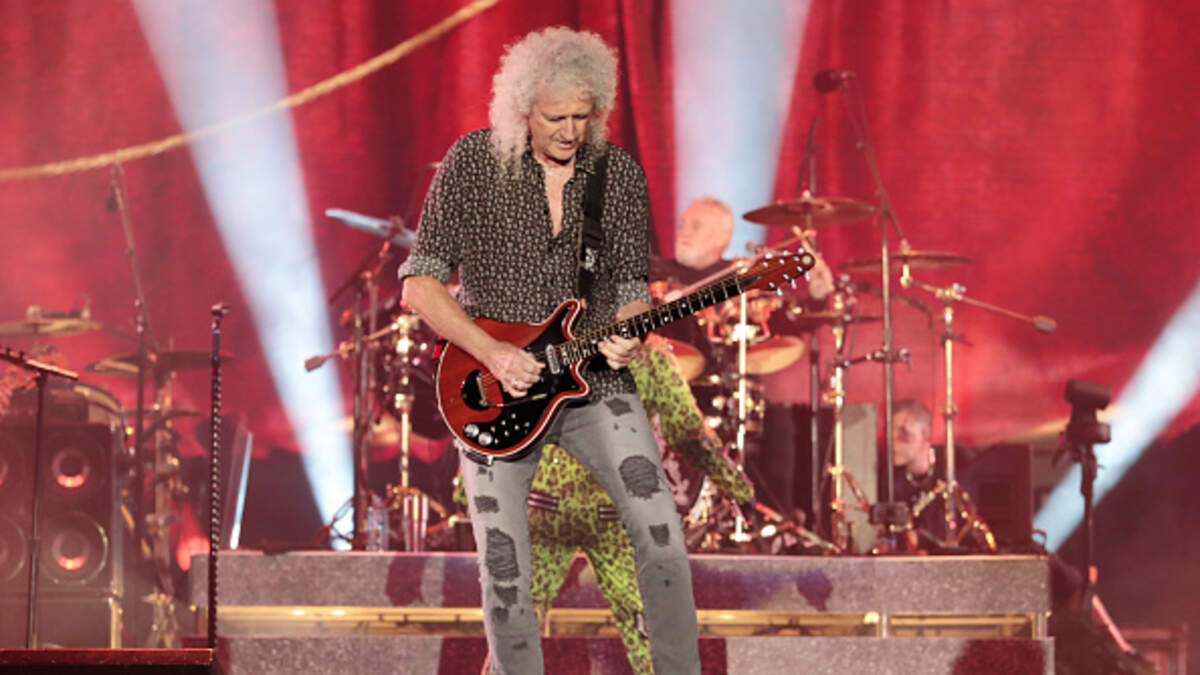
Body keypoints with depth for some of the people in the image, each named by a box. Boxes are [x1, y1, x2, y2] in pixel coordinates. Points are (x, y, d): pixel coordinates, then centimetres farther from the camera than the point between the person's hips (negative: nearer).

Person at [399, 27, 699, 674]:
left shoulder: (621, 175, 2)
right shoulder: (473, 162, -6)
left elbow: (632, 287, 9)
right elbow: (420, 284, -5)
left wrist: (628, 337, -14)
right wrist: (493, 353, -17)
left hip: (596, 383, 2)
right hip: (495, 391, -2)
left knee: (660, 531, -12)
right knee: (504, 572, -5)